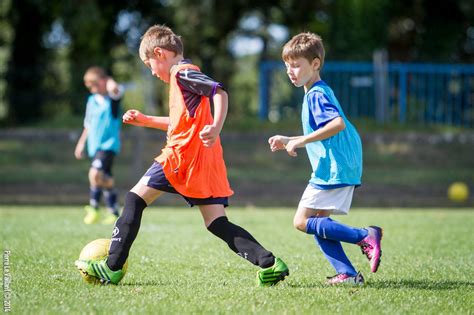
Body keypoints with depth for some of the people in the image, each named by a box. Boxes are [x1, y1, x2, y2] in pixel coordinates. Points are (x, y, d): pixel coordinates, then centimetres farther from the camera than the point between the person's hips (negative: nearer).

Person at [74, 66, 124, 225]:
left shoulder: (113, 97, -6)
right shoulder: (92, 100, 13)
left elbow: (114, 89, -32)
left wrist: (110, 82, -13)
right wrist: (81, 142, 23)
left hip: (108, 145, -7)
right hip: (94, 146, 7)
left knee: (95, 174, -25)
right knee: (105, 179, 10)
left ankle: (94, 209, -13)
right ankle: (113, 213, 18)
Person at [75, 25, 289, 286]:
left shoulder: (182, 73, -5)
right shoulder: (185, 75, 25)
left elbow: (220, 92, -19)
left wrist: (216, 127, -32)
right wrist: (146, 121, 33)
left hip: (181, 156, -9)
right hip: (206, 163, 9)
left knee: (134, 200, 3)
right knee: (217, 224, 3)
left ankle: (112, 267, 3)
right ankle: (269, 263, -13)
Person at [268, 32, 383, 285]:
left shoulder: (316, 94, -11)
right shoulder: (317, 93, 20)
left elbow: (338, 123, -28)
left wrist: (301, 141, -24)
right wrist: (288, 142, 25)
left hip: (333, 170, -10)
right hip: (342, 169, 10)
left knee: (302, 221, -8)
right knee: (318, 223, 13)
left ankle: (365, 237, -14)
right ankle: (347, 274, 6)